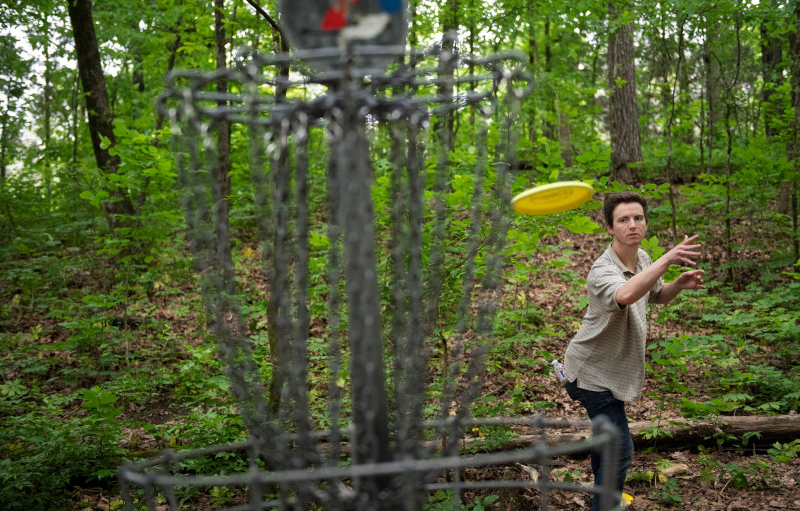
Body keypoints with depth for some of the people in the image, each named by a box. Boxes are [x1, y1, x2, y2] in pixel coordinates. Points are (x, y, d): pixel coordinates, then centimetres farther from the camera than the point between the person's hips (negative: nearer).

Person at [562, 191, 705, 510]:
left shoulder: (642, 258, -3)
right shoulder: (602, 272, -32)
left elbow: (656, 295, 15)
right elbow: (625, 295, -55)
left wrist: (679, 284, -6)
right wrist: (667, 260, -61)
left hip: (611, 370, 9)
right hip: (592, 374, -9)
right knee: (620, 450, -10)